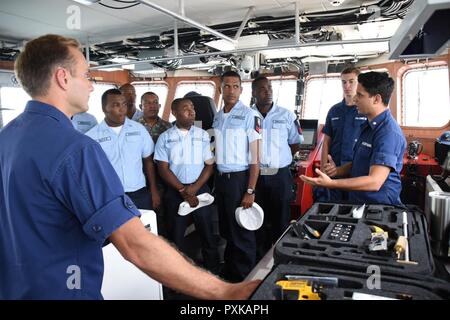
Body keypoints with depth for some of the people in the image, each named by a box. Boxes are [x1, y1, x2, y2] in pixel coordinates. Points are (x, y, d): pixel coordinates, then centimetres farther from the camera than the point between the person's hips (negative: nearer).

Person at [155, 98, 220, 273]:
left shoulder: (203, 135, 3)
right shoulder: (165, 138, 0)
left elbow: (209, 164, 2)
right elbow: (163, 169, -3)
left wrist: (194, 188, -11)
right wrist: (182, 190, -10)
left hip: (200, 188, 1)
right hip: (175, 191, -1)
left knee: (207, 232, 7)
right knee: (176, 234, 8)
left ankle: (213, 270, 23)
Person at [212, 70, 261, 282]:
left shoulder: (249, 116, -11)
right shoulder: (217, 117, 9)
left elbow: (255, 157, -12)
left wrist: (250, 191, -16)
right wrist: (215, 181, 10)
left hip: (239, 178, -6)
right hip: (220, 178, 7)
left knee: (242, 233, 4)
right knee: (226, 230, 18)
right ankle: (229, 273, 37)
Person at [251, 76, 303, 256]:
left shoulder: (286, 116, 2)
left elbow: (295, 143, 9)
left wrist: (279, 161, 2)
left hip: (280, 175, 0)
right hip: (255, 175, 0)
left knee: (281, 220, 7)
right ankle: (262, 259, 27)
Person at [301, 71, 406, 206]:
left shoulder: (388, 132, -22)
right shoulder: (369, 125, 9)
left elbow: (374, 182, -29)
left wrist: (330, 183, -35)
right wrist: (339, 170, -1)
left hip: (380, 208, -8)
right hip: (358, 202, 8)